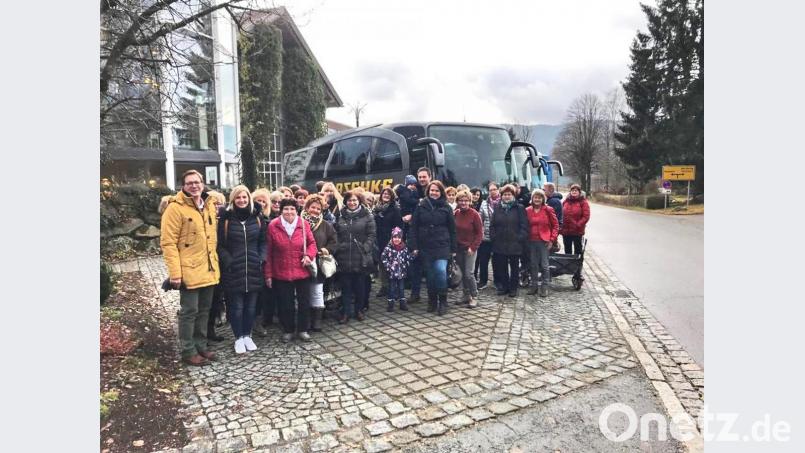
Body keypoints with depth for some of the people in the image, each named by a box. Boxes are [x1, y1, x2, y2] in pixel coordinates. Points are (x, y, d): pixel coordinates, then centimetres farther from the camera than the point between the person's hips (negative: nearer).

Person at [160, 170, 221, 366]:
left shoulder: (209, 206, 10)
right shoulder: (175, 208, -12)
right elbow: (168, 242, -15)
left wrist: (214, 263, 14)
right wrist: (175, 272, -20)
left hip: (208, 270, 7)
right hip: (189, 270, -7)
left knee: (204, 310, 15)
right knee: (189, 311, 2)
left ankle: (201, 346, 28)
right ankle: (188, 351, 16)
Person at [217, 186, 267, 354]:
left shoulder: (257, 217, 6)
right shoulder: (226, 218, -2)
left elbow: (263, 241, 10)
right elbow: (220, 244, -1)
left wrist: (262, 259, -2)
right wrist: (228, 261, -12)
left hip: (253, 268, 3)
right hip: (233, 270, -2)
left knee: (251, 305, 10)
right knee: (236, 306, 4)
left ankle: (247, 335, 26)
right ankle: (238, 338, 19)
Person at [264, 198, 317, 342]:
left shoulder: (303, 224, -5)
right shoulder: (273, 226, -7)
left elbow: (312, 243, 4)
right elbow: (268, 252, -3)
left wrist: (309, 255, -18)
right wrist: (268, 274, -3)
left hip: (302, 272, 1)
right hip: (281, 273, -1)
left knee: (304, 302, 10)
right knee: (285, 304, 10)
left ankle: (302, 330, 28)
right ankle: (288, 330, 29)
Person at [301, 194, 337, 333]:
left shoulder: (326, 225, 4)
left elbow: (333, 242, 7)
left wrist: (326, 251, -10)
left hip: (318, 264, 1)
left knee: (317, 293, 5)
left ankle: (316, 321, 15)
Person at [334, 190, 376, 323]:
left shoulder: (366, 216, 1)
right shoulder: (340, 216, 10)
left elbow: (372, 235, -3)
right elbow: (335, 235, 12)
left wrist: (365, 249, -13)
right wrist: (337, 249, 0)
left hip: (360, 258, -2)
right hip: (344, 258, 2)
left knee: (360, 286, 9)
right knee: (346, 286, 6)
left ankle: (358, 310, 25)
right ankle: (346, 312, 14)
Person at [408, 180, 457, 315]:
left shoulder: (446, 208, 3)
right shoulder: (421, 207, 3)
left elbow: (452, 229, 5)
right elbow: (413, 227, 2)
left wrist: (453, 249, 3)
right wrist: (414, 246, -4)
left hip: (442, 246, -1)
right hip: (425, 247, 2)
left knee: (441, 270, -18)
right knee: (430, 275, 7)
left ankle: (442, 302, -2)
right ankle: (432, 301, 22)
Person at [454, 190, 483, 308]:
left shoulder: (474, 214, -11)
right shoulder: (456, 213, 2)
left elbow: (480, 233, -8)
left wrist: (473, 247, -12)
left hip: (470, 248, -4)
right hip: (458, 248, 4)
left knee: (469, 274, -7)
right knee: (462, 273, 10)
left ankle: (474, 296, 8)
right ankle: (465, 295, 23)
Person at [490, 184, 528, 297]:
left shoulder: (519, 208, -2)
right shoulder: (498, 209, 9)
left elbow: (524, 226, -6)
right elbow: (492, 225, 11)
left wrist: (520, 238, -13)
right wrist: (493, 237, 0)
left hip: (515, 244, -3)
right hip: (500, 244, 4)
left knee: (514, 267, 8)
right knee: (502, 267, 11)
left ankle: (513, 288, 19)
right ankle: (503, 286, 23)